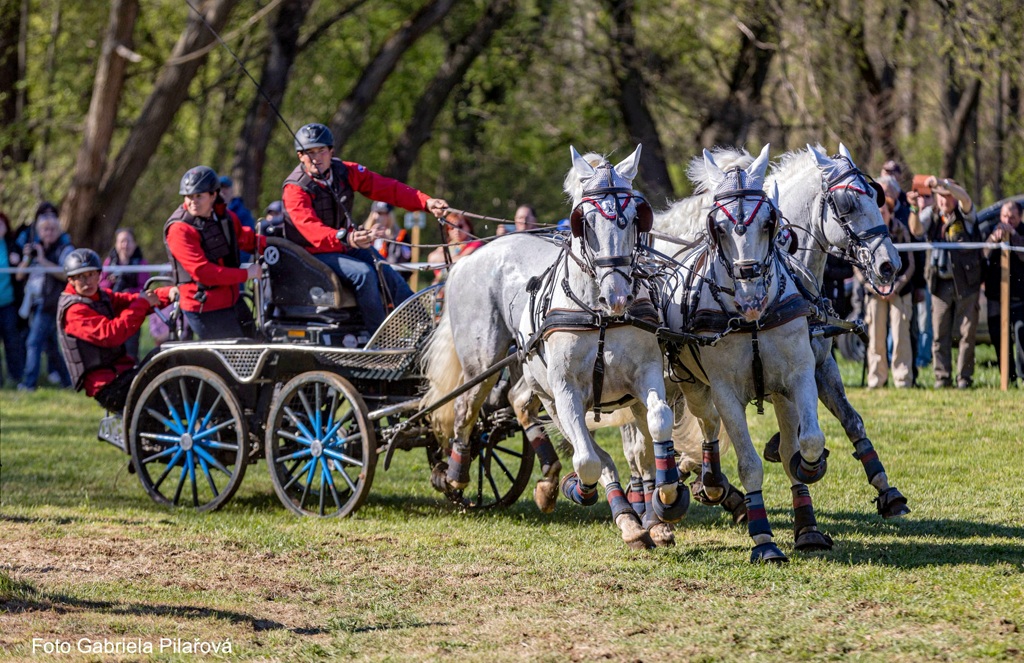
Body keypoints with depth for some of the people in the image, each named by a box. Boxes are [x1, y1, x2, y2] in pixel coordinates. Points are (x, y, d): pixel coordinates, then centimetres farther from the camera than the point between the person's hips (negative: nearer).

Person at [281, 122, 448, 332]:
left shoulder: (346, 172, -2)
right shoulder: (294, 189, -18)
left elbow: (387, 189, -7)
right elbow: (310, 228, -34)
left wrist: (426, 202, -21)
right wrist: (345, 239, -52)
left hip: (349, 242, 6)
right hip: (315, 252, -6)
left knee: (394, 280, -10)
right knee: (364, 273, -29)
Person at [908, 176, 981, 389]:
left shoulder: (964, 213, -1)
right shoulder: (931, 215, 6)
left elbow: (965, 198, -23)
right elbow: (916, 229, -11)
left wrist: (941, 183, -38)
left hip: (965, 282, -2)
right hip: (940, 282, 2)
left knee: (967, 332, -1)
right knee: (940, 333, 2)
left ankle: (964, 377, 4)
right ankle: (942, 377, 7)